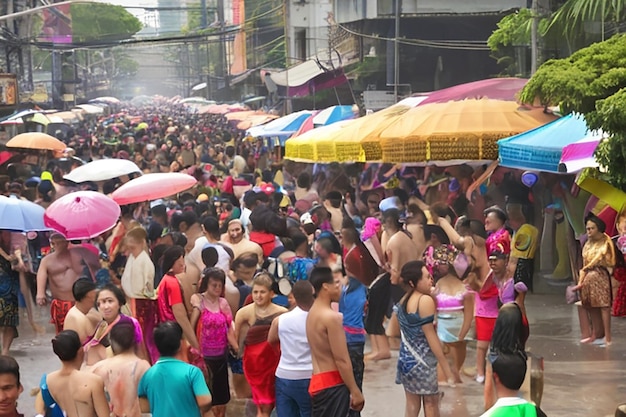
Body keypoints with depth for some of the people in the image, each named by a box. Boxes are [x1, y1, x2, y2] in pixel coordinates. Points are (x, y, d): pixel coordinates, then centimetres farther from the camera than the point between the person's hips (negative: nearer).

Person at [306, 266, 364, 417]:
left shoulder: (312, 313, 13)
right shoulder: (331, 317, -17)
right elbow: (341, 360, -18)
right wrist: (355, 391, -13)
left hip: (317, 381, 10)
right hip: (332, 384, -10)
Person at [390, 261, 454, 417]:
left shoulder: (402, 301, 6)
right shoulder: (425, 300, -17)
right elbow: (430, 336, -17)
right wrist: (446, 367, -13)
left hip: (406, 358, 7)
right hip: (422, 360, -7)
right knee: (431, 403, 7)